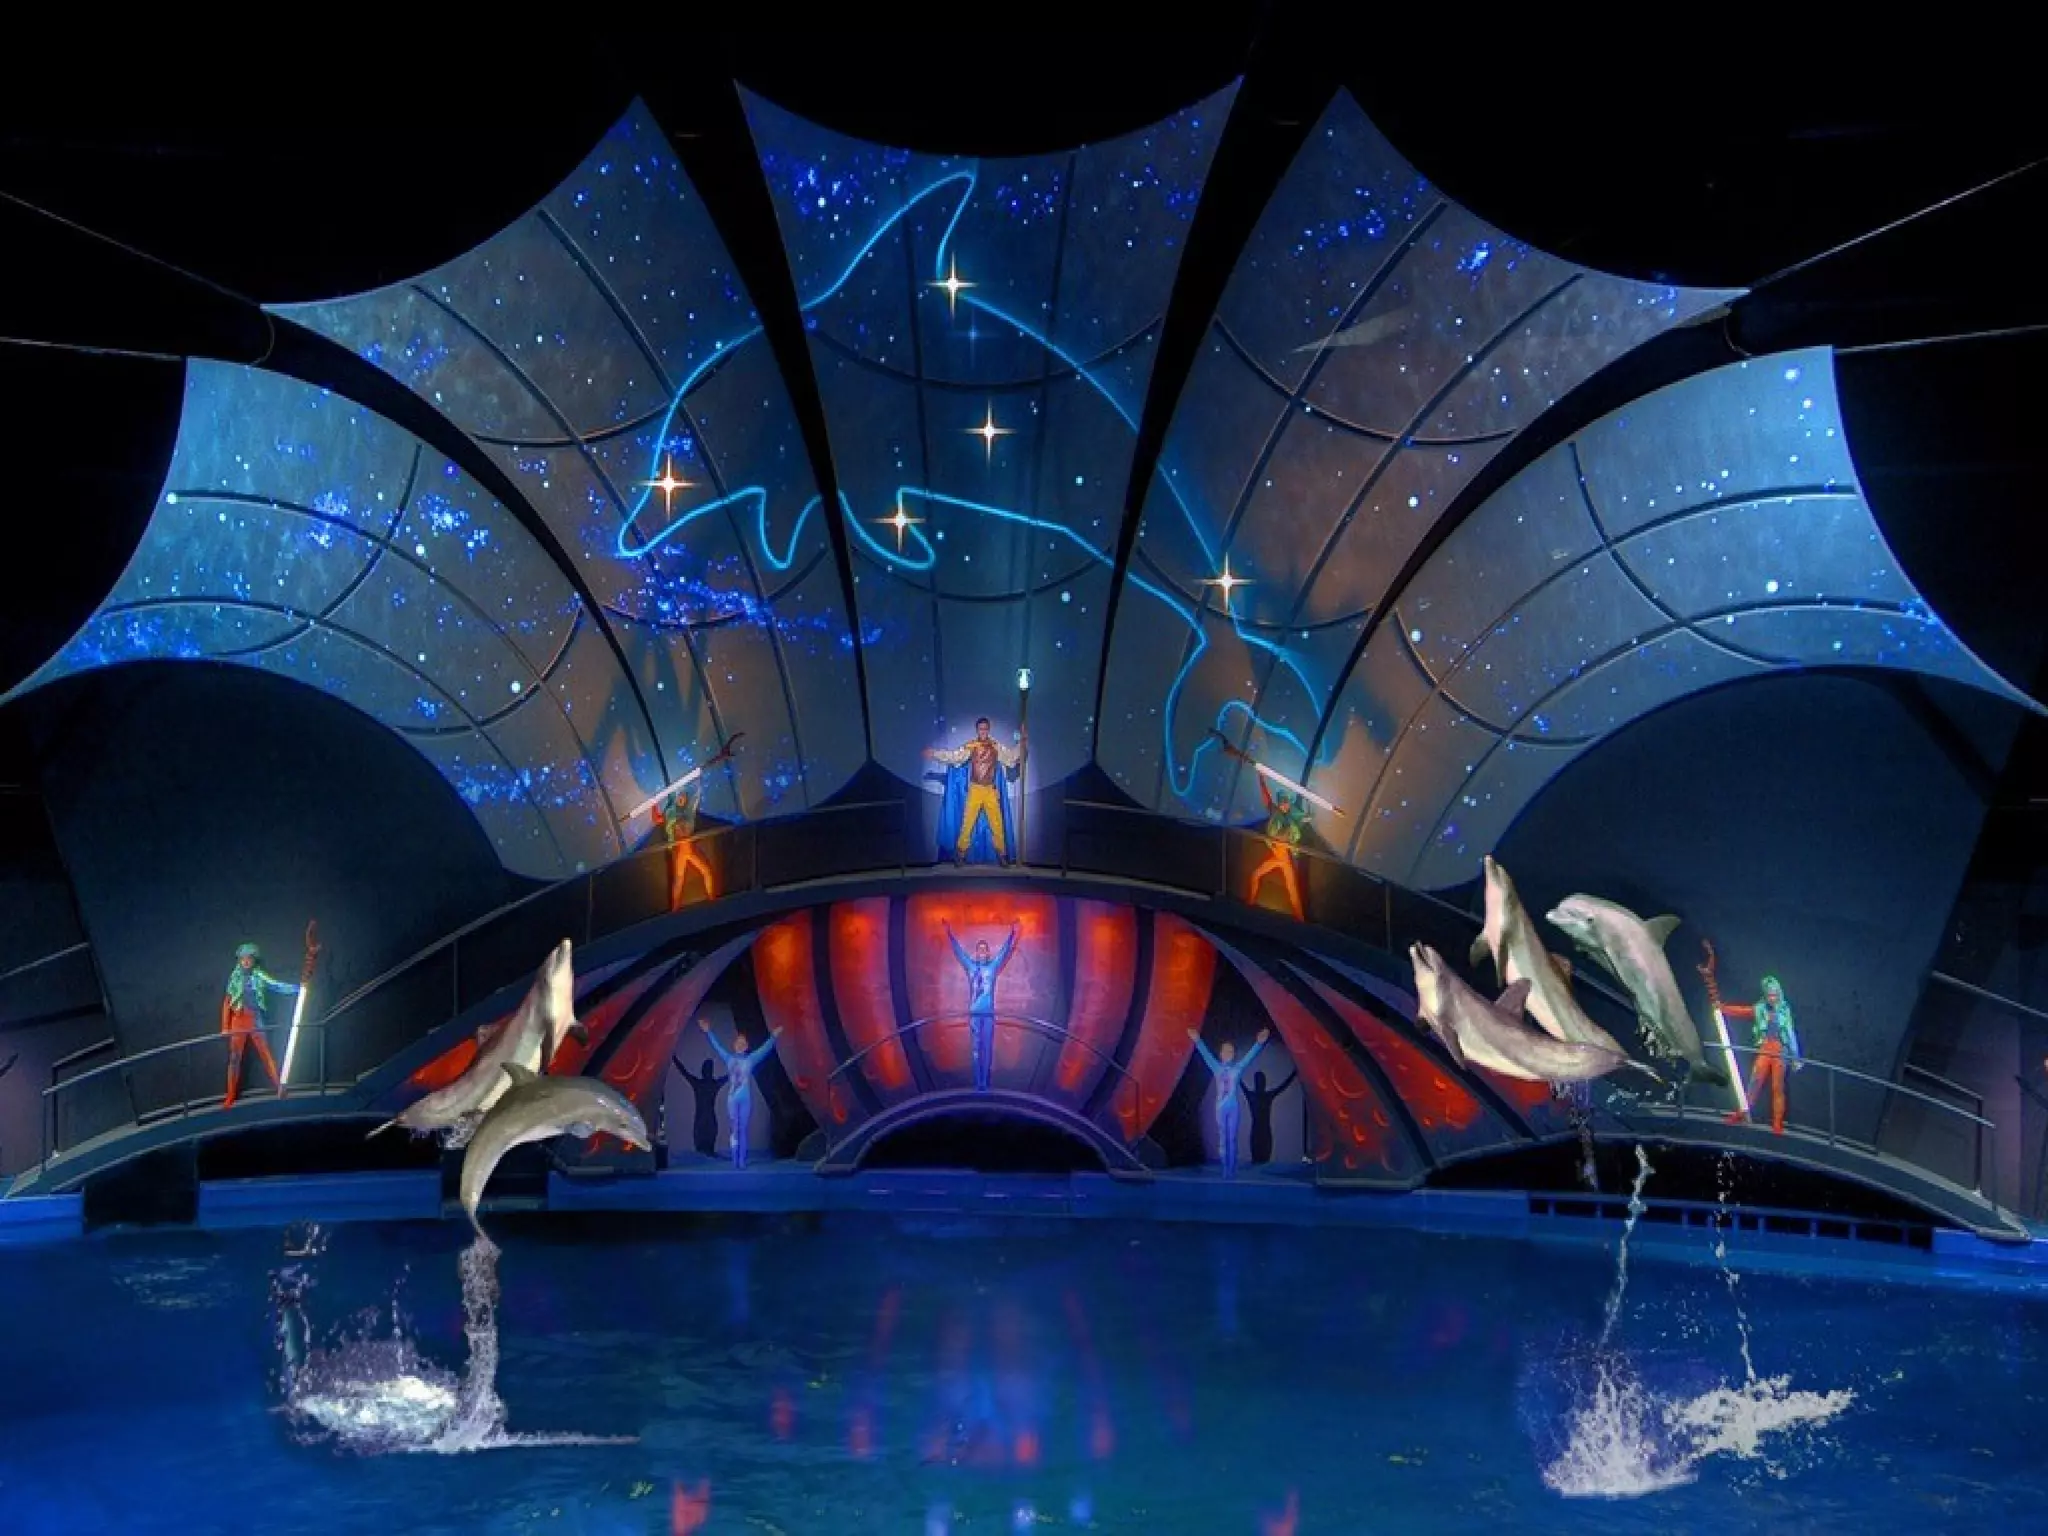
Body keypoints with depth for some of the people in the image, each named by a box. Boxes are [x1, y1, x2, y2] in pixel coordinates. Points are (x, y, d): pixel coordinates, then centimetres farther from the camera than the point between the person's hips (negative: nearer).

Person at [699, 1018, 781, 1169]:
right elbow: (716, 1046, 10)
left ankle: (742, 1161, 1)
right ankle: (735, 1161, 1)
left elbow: (765, 1049, -1)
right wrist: (708, 1032, 8)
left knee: (743, 1130, 1)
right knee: (735, 1130, 0)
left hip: (746, 1100, -1)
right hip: (732, 1099, 1)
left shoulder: (751, 1059, 4)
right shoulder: (729, 1059, 7)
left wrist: (773, 1036, -11)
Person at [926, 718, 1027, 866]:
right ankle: (960, 855, 4)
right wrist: (934, 753, -17)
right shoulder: (970, 747, -4)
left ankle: (1002, 855, 14)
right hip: (975, 790, -2)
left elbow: (1012, 755, 3)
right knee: (967, 823, -3)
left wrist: (1023, 742, -8)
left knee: (997, 824, 4)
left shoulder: (996, 747, 1)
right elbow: (954, 755, -9)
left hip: (991, 790, 2)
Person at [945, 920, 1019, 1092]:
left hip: (989, 1013, -1)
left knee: (987, 1048, -1)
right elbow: (958, 950, 7)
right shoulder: (970, 966, 8)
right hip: (974, 1013, 1)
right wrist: (949, 933, 2)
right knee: (975, 1048, 1)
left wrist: (1012, 933, -6)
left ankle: (985, 1083, 2)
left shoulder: (993, 966, 6)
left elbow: (1006, 950, 2)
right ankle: (978, 1083, 3)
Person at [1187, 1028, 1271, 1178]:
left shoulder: (1238, 1069, 1)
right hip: (1221, 1108, 1)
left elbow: (1250, 1056, -7)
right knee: (1222, 1139, 3)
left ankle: (1232, 1170, 0)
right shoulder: (1217, 1068, 5)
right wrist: (1197, 1041, -12)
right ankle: (1226, 1169, 7)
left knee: (1232, 1139, -1)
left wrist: (1259, 1042, -19)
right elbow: (1206, 1054, -1)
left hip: (1233, 1108, -1)